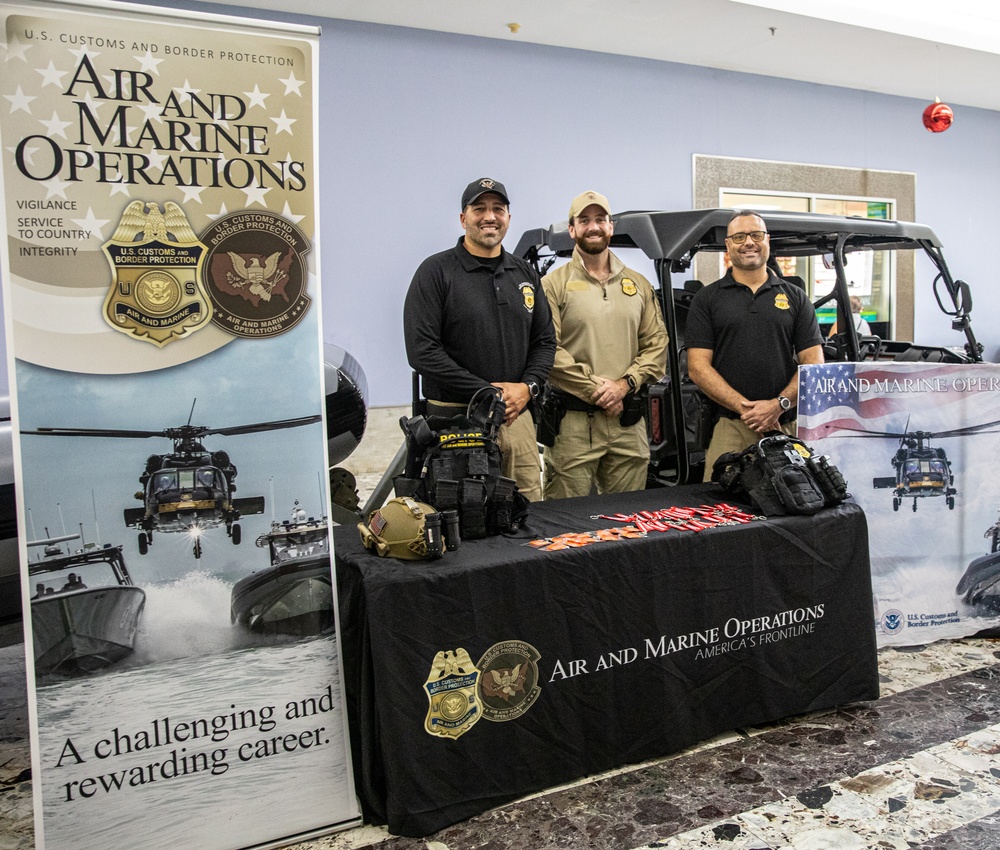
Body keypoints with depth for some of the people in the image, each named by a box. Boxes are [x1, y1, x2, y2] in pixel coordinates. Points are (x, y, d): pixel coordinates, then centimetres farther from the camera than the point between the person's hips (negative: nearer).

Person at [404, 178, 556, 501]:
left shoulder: (524, 273, 14)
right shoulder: (436, 272, -3)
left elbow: (545, 340, 17)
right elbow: (422, 351, -11)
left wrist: (527, 386, -3)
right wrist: (485, 392, -14)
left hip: (517, 416, 5)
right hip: (456, 420, -5)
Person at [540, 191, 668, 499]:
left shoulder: (639, 285, 15)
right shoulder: (554, 285, 0)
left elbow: (657, 344, 10)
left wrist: (625, 384, -7)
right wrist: (595, 389, -13)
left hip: (629, 423, 4)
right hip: (573, 421, -4)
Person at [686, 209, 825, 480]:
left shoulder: (795, 297, 13)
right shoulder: (707, 299, 7)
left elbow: (814, 363, 6)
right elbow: (698, 367, -1)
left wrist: (779, 404, -10)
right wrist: (745, 408, -12)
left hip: (789, 426, 2)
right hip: (729, 428, -1)